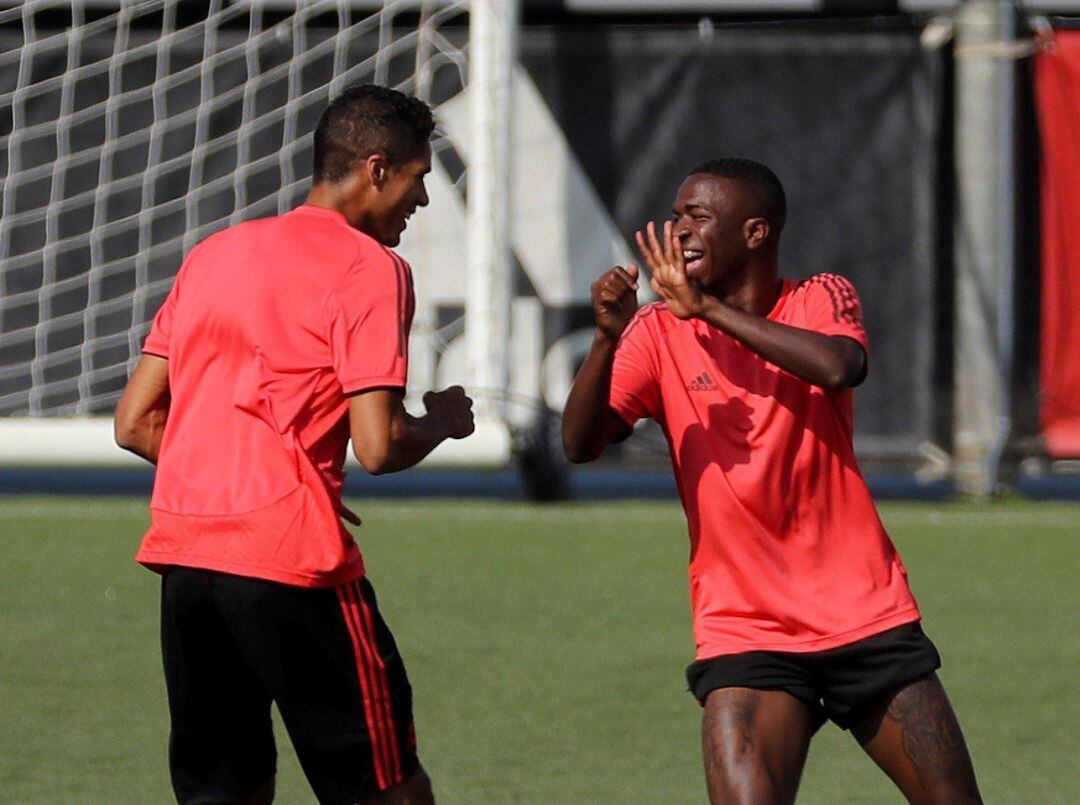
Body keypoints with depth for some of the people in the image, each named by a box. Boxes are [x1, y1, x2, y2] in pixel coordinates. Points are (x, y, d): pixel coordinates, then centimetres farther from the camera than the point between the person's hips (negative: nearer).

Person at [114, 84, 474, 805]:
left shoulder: (214, 254, 18)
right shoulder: (369, 267, -4)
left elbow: (135, 423, 18)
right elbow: (378, 447, -11)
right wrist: (441, 422, 9)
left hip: (180, 555, 7)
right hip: (290, 557, -7)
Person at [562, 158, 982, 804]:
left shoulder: (822, 299, 2)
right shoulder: (658, 332, 2)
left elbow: (840, 367, -22)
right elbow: (581, 444, -10)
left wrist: (707, 308, -19)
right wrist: (607, 339, -27)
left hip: (869, 622, 1)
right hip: (743, 637, -1)